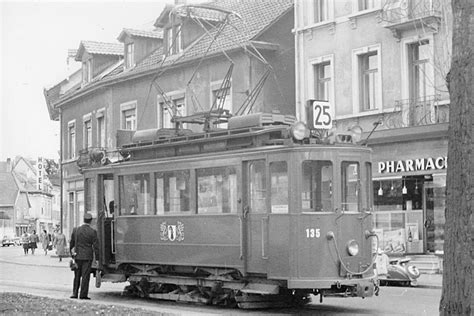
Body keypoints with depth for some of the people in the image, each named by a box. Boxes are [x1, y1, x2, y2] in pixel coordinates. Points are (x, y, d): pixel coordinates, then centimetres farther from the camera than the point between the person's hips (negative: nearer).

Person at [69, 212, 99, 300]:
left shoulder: (76, 230, 1)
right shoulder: (93, 232, -8)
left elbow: (71, 244, 9)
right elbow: (96, 246, -8)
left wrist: (72, 254, 20)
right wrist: (97, 259, -3)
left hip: (77, 256, 3)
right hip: (88, 257, -3)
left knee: (77, 276, 15)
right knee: (85, 276, 0)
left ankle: (75, 293, 13)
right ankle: (83, 295, -2)